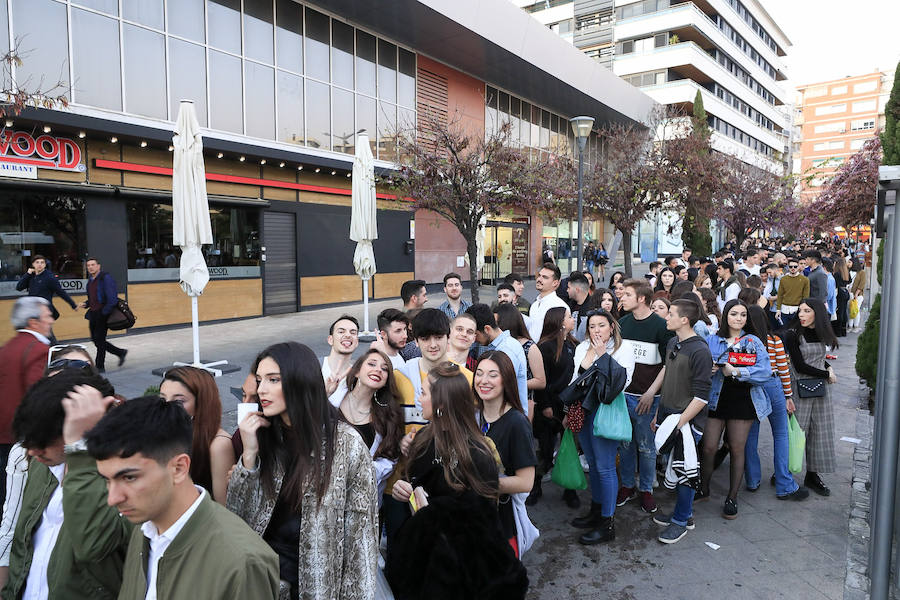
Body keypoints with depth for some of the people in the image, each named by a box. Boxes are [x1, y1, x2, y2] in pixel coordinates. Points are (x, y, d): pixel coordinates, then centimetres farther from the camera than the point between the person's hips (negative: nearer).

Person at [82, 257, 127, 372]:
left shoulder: (106, 278, -12)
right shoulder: (90, 280, 14)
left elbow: (112, 298, -18)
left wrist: (104, 312, -18)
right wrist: (86, 304, 5)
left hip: (103, 314, -8)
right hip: (93, 314, 8)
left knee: (99, 340, -3)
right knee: (95, 340, 10)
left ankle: (100, 366, 8)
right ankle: (120, 352, 25)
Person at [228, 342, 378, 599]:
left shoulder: (346, 444, -16)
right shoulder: (263, 437, -2)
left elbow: (360, 528, -11)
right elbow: (236, 515, -4)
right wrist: (249, 454, -16)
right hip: (265, 575, 4)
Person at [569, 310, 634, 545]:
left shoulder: (623, 347, -7)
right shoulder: (582, 348, 10)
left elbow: (623, 382, -19)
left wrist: (602, 354, -19)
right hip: (582, 410, 6)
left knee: (605, 468, -2)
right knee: (592, 463, 17)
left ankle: (607, 525, 8)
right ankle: (596, 511, 32)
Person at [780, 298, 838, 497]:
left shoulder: (823, 334, 6)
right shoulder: (793, 334, -10)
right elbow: (800, 365, -14)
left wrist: (828, 367, 2)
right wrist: (827, 374, -8)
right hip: (800, 388, -5)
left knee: (820, 431, 8)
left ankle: (812, 475, 19)